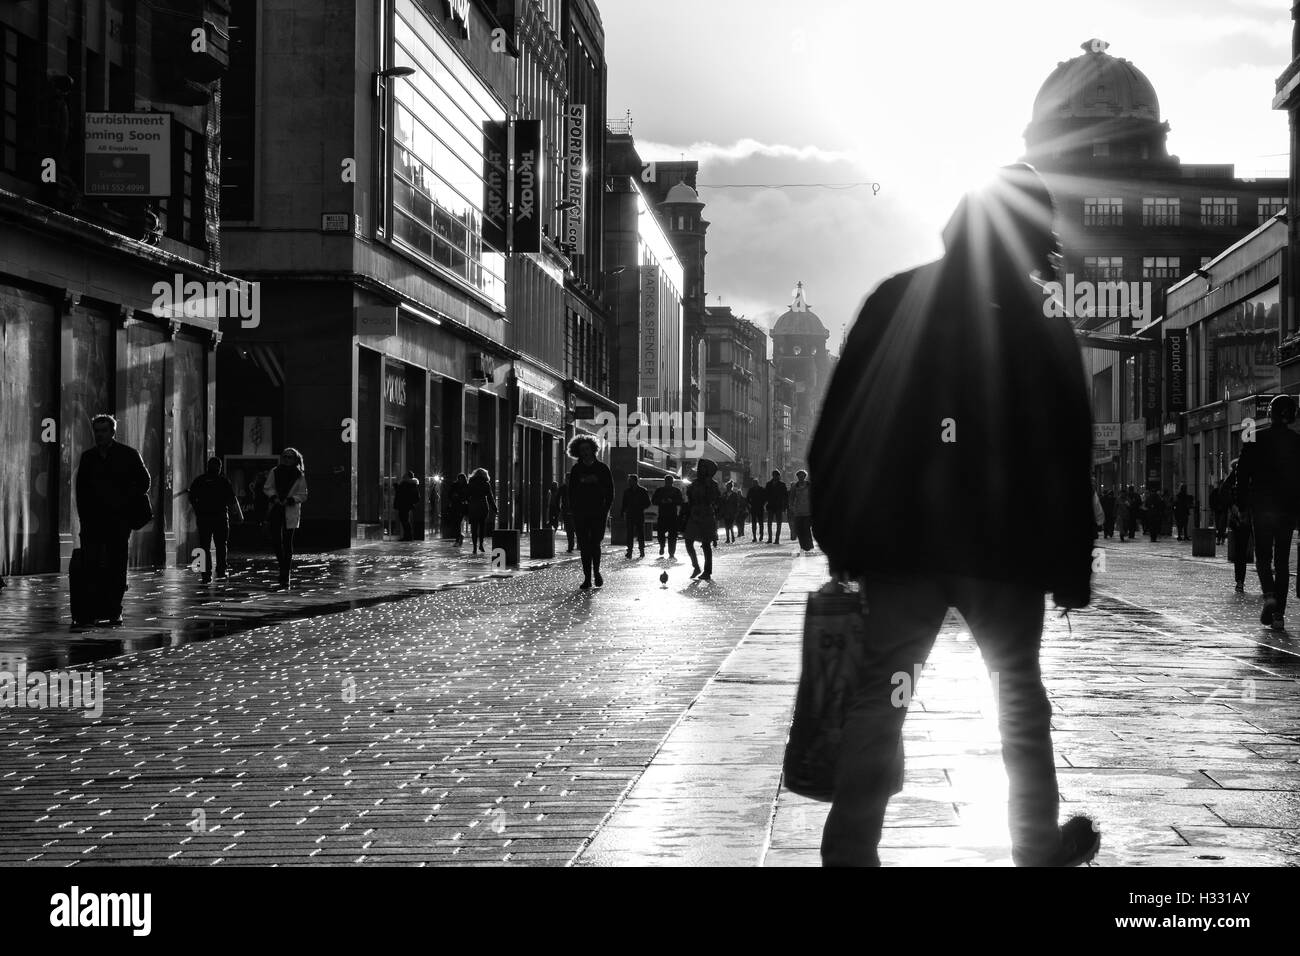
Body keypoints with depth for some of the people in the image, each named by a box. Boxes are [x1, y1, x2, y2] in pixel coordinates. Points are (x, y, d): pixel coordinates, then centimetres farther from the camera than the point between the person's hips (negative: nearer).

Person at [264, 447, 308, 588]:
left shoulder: (299, 476, -1)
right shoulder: (275, 472, 4)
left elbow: (303, 495, 1)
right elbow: (267, 487, 10)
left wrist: (290, 500, -14)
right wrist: (274, 497, -8)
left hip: (291, 512, -2)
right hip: (275, 510, 3)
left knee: (287, 543, -3)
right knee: (275, 541, -1)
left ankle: (285, 576, 0)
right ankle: (285, 566, 23)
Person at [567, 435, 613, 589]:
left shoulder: (601, 468, 3)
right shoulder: (576, 470, 7)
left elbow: (610, 490, 5)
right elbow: (571, 491, 9)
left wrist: (607, 509, -4)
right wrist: (572, 510, -1)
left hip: (598, 513, -2)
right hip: (580, 513, 2)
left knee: (595, 543, -10)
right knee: (584, 546, 1)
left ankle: (596, 572, 12)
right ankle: (587, 578, 7)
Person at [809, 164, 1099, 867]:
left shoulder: (894, 302, 3)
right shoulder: (1042, 328, 0)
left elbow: (838, 429, 2)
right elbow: (1069, 463, 0)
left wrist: (837, 534, 8)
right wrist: (1072, 571, 5)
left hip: (901, 544, 1)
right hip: (1006, 549, -1)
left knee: (879, 695, 2)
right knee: (1019, 689, 14)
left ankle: (849, 852, -3)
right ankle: (1038, 841, 22)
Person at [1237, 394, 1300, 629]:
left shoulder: (1255, 440, -5)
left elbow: (1243, 474, -5)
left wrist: (1241, 503, 2)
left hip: (1261, 506, -2)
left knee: (1263, 556, 9)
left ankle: (1269, 594, -18)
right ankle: (1278, 613, 4)